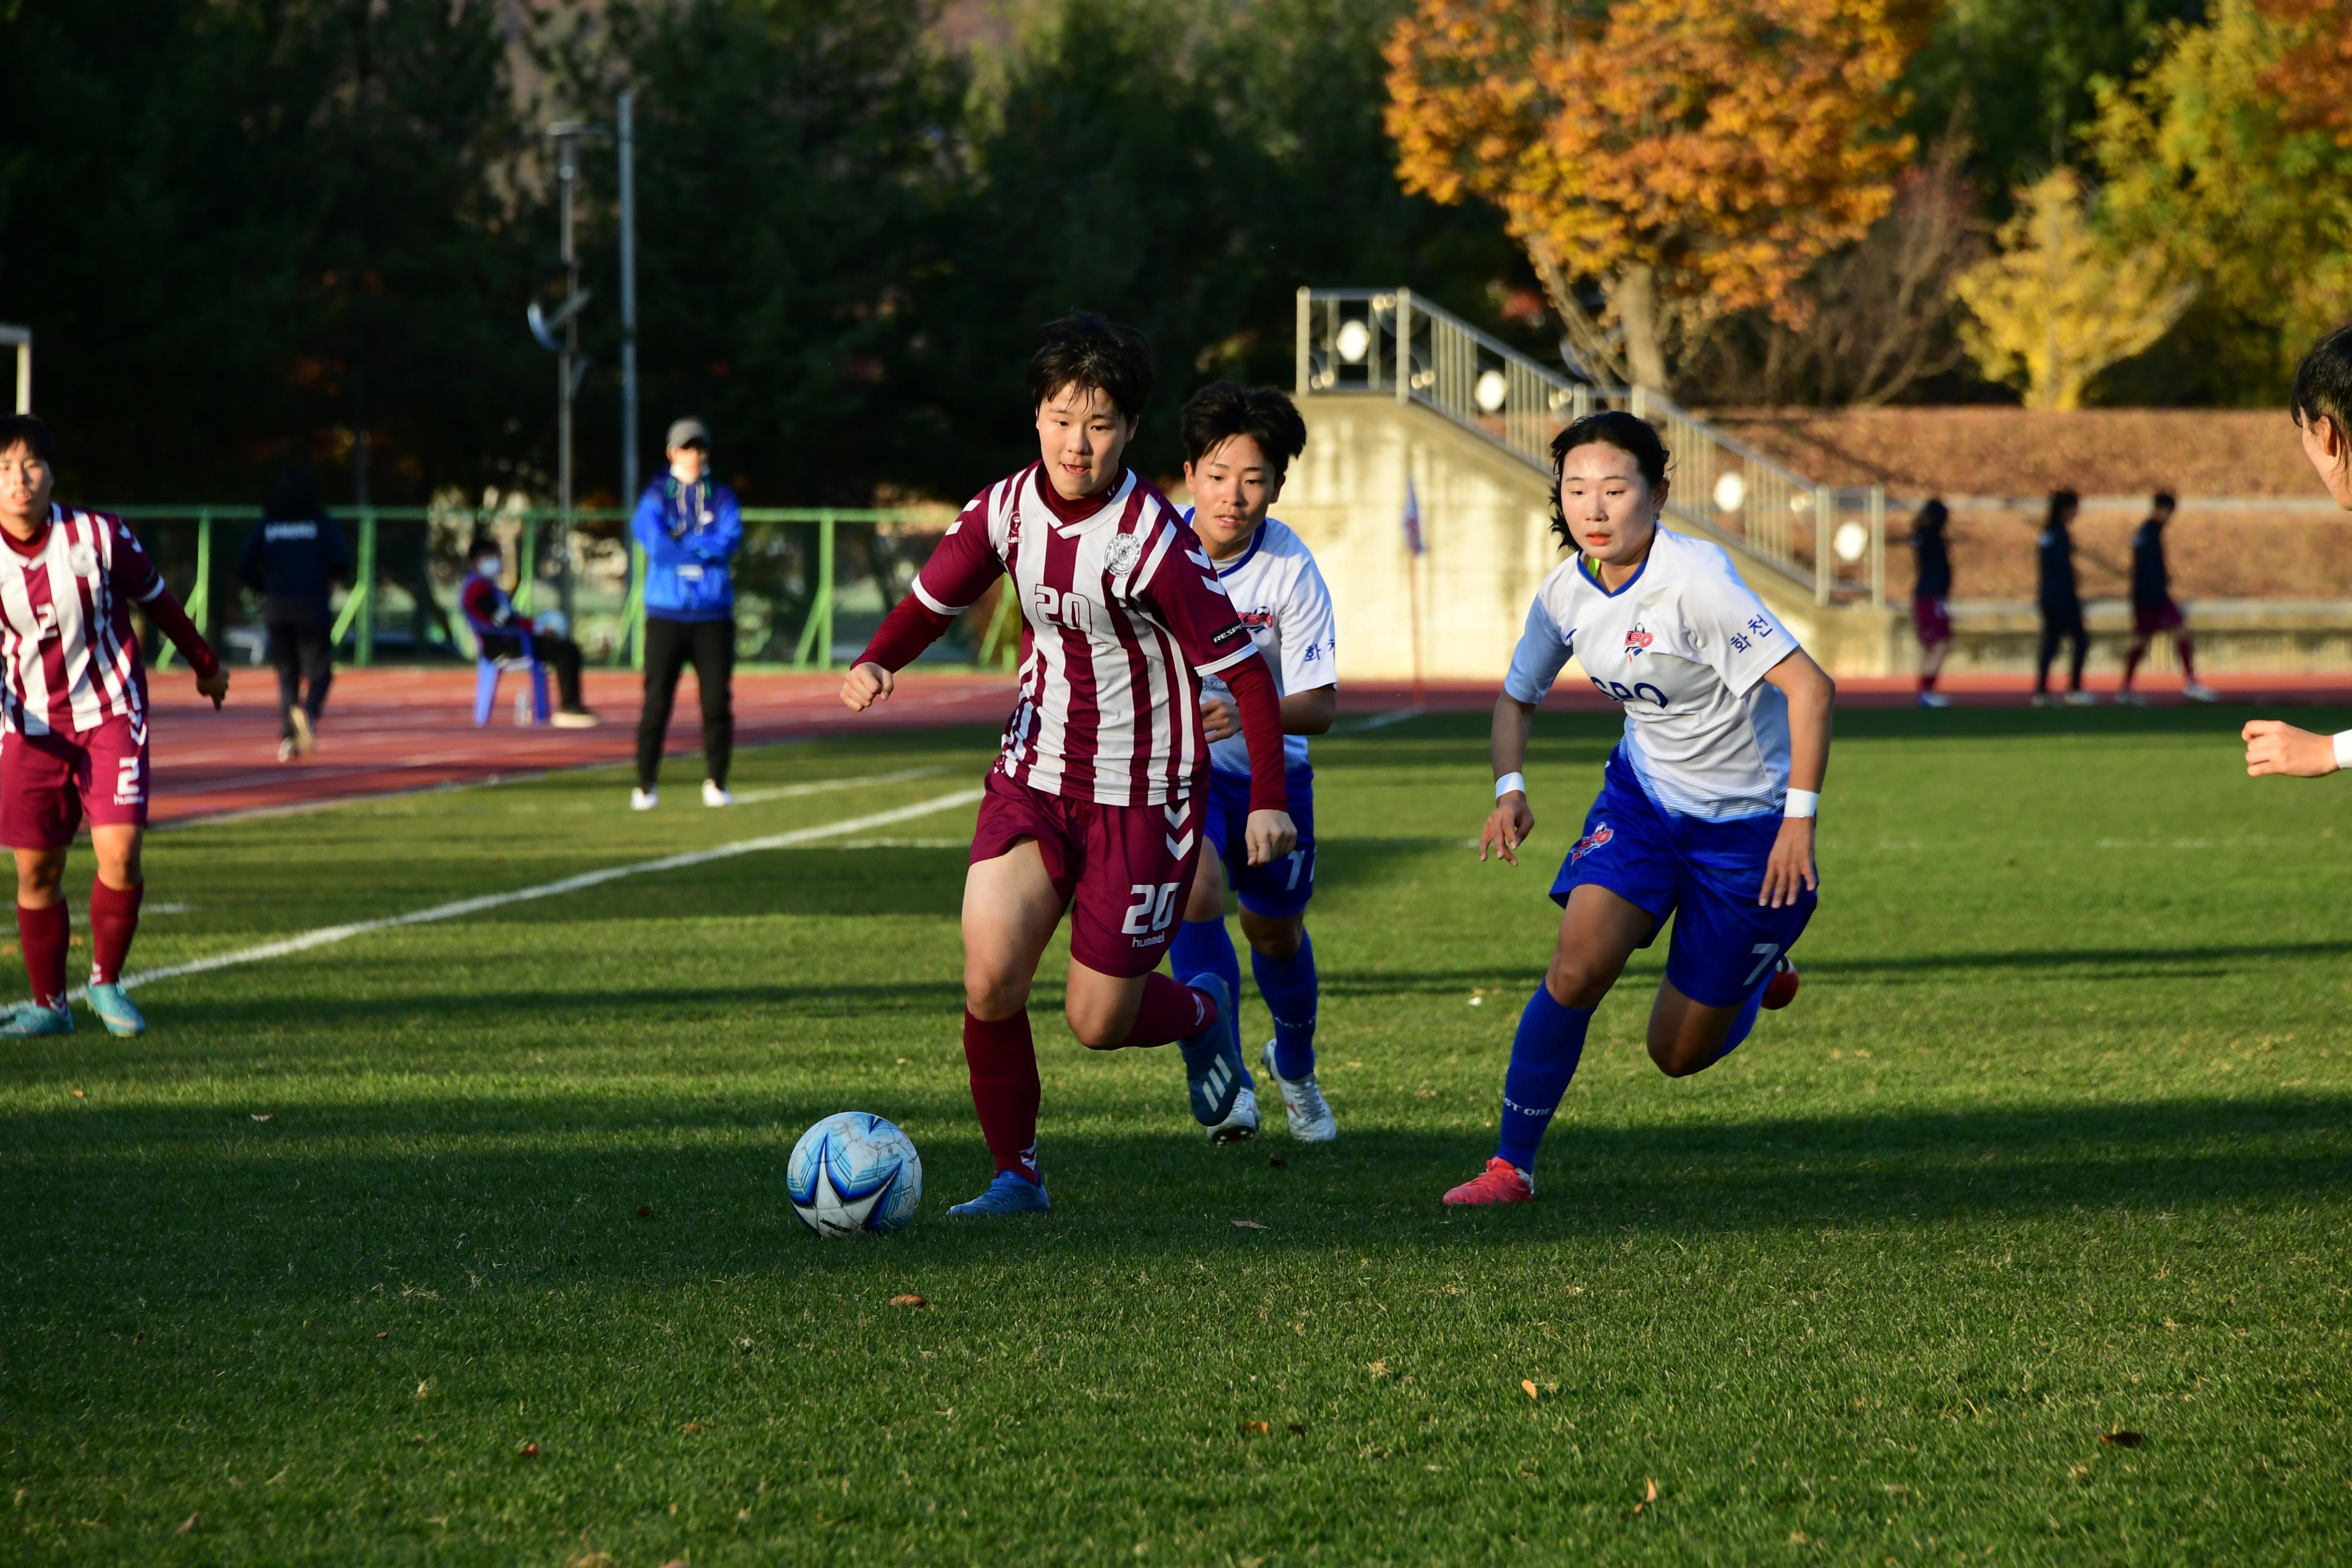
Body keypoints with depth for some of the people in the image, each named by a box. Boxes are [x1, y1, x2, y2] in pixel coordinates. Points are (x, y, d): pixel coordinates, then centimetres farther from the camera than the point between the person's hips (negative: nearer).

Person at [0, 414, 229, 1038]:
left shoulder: (100, 536, -12)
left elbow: (157, 600, 7)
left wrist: (205, 664, 21)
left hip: (111, 715, -1)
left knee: (120, 856, -13)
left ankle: (106, 982, 10)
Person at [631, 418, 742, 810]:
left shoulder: (721, 497, 10)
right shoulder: (656, 496, 5)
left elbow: (729, 542, -7)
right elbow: (653, 541, -12)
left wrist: (682, 544, -10)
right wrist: (705, 550, -6)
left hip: (713, 615, 2)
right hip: (666, 612, -1)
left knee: (718, 700, -2)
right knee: (656, 700, -5)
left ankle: (716, 783, 9)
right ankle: (646, 785, 1)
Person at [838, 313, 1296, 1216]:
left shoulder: (1152, 541, -21)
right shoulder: (1006, 509, -5)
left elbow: (1243, 668, -16)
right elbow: (933, 601, 10)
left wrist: (1268, 801, -18)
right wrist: (874, 665, -10)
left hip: (1142, 799, -4)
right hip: (1035, 775, 4)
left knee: (1097, 1022, 0)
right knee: (990, 980, -13)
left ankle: (1204, 1013, 35)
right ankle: (1015, 1175, 6)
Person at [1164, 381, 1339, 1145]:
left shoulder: (1292, 571, -22)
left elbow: (1319, 706, -24)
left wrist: (1249, 715, -41)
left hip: (1268, 767, 1)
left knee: (1276, 930, 13)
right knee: (1195, 890, -27)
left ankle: (1294, 1065, 44)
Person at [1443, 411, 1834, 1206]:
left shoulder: (1694, 581, -28)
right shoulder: (1566, 592, -7)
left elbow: (1810, 687, -29)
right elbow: (1517, 696, 11)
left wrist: (1800, 821, -29)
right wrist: (1510, 788, -8)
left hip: (1746, 819, -4)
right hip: (1642, 792, 5)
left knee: (1679, 1053, 3)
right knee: (1577, 967, -19)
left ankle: (1757, 971, 38)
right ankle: (1511, 1165, -6)